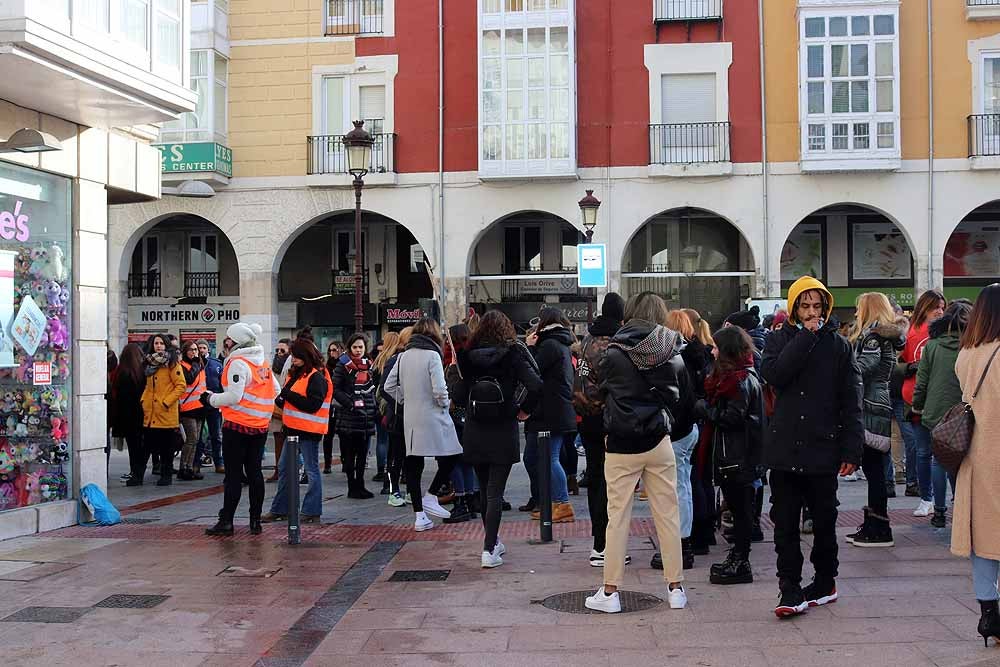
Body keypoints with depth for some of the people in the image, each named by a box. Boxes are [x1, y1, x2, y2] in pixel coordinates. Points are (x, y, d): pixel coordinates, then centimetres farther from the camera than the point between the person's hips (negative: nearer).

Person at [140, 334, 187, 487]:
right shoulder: (150, 362, 15)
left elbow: (181, 385, -10)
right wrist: (144, 400, 8)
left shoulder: (172, 363, -4)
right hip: (150, 413, 5)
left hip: (167, 413, -5)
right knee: (147, 444, 8)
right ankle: (138, 475, 13)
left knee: (166, 447, 2)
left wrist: (167, 401, -15)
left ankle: (166, 475, 10)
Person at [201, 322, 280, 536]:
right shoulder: (264, 362, 11)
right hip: (260, 425, 7)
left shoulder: (238, 363, -13)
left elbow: (234, 396, -19)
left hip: (237, 425, -7)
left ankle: (226, 521, 0)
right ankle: (256, 521, 12)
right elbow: (275, 390, 16)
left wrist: (211, 399, -5)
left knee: (233, 474, -3)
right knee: (254, 472, 10)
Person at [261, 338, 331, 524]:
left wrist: (288, 394, -20)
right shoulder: (296, 373, 14)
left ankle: (312, 512, 7)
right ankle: (280, 509, 21)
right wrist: (281, 400, -1)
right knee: (284, 468, 13)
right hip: (294, 428, 9)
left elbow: (313, 404, -21)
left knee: (311, 470, 0)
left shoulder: (317, 377, -13)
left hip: (309, 431, -9)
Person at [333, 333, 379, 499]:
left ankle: (360, 485, 16)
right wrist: (349, 403, -16)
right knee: (349, 453, -2)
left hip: (367, 415, 5)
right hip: (348, 416, -5)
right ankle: (352, 487, 3)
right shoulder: (343, 365, -1)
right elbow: (335, 389, -7)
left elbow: (376, 386, 21)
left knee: (363, 453, 8)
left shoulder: (370, 365, 13)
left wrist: (374, 406, 8)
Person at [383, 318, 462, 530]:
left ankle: (419, 516, 10)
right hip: (433, 417, -6)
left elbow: (389, 386, 11)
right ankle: (431, 497, 1)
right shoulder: (432, 355, -11)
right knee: (452, 455, 8)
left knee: (413, 464, 7)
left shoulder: (403, 356, 7)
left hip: (410, 418, 7)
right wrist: (446, 403, 2)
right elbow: (439, 390, -17)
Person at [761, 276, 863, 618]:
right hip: (784, 448, 1)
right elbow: (772, 373, -15)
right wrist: (806, 337, -13)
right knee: (785, 525, 0)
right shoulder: (779, 339, 7)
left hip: (823, 450, 0)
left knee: (824, 523, 11)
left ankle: (825, 583, 27)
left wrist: (851, 450, -5)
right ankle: (790, 591, 4)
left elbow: (851, 403, 1)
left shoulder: (838, 345, 3)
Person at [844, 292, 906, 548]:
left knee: (873, 469, -6)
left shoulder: (874, 335, -11)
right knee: (873, 469, 12)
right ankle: (872, 525, 18)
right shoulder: (886, 336, 19)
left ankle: (879, 530, -2)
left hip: (871, 408, -10)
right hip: (880, 406, 10)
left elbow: (861, 369, -21)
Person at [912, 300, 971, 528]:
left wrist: (917, 406, 13)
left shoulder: (932, 345, -2)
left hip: (935, 413, 1)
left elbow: (922, 381, 1)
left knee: (938, 460, 10)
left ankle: (940, 511, 11)